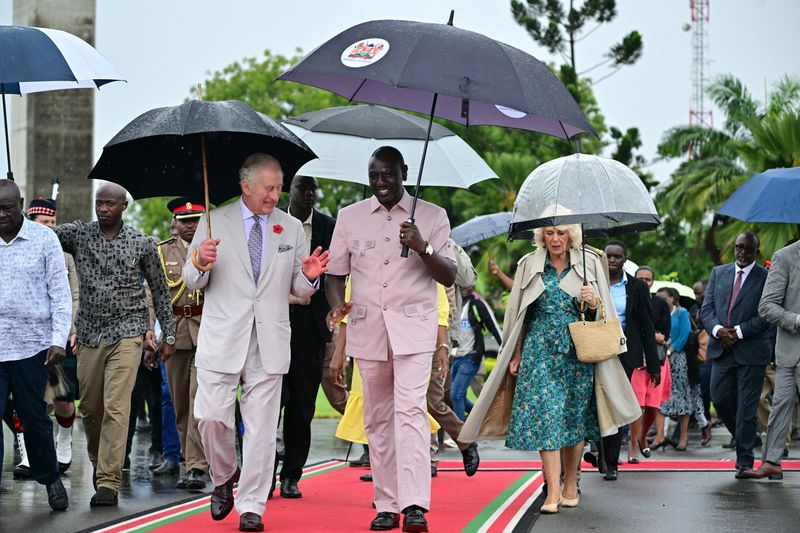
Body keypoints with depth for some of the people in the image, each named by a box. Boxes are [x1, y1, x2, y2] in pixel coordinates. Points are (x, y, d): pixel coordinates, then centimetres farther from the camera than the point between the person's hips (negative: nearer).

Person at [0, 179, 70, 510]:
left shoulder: (44, 239, -1)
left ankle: (50, 479, 28)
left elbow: (60, 293, -1)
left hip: (31, 344, -2)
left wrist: (58, 340, -8)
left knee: (34, 417, 9)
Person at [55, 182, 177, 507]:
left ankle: (109, 483, -13)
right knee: (89, 408, 12)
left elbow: (160, 291, 10)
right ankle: (98, 462, 37)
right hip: (90, 335, 3)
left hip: (127, 334, -3)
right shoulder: (79, 234, 5)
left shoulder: (142, 244, 3)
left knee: (115, 408, -12)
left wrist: (169, 334, 11)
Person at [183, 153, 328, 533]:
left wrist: (308, 276, -9)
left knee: (262, 427, 0)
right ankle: (223, 479, 22)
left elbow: (297, 290, 14)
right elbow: (192, 283, 6)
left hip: (269, 342, 1)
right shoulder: (214, 222, 5)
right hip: (221, 340, -1)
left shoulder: (292, 228, 11)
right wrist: (200, 263, -16)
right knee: (211, 416, -6)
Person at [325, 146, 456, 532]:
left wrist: (422, 247, -18)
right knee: (377, 418, 5)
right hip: (367, 328, 3)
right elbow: (335, 272, 14)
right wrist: (336, 305, -7)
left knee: (410, 410, -16)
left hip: (413, 327, -3)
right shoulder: (349, 217, 10)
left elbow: (449, 277, 0)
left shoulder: (432, 216, 4)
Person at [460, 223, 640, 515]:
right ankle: (553, 492, -13)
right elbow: (518, 314, 11)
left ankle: (570, 485, 17)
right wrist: (517, 355, 7)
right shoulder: (529, 265, 7)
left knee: (575, 416, 4)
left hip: (578, 351, 0)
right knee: (545, 414, -10)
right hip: (540, 351, 0)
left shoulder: (589, 263, 6)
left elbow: (603, 313, 9)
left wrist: (593, 303, -14)